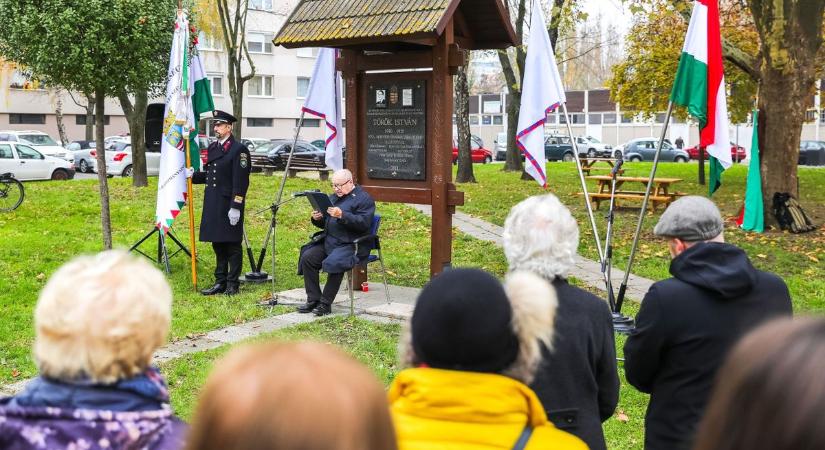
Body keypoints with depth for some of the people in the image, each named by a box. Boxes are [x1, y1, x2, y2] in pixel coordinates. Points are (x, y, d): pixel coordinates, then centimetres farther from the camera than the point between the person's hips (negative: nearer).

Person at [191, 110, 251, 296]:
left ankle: (233, 285, 9)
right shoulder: (212, 148, 15)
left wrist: (236, 207, -19)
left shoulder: (239, 149, -10)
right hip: (213, 204, 8)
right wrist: (192, 176, 6)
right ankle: (220, 282, 22)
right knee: (218, 244, 13)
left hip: (230, 204, -8)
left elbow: (241, 181, -15)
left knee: (232, 245, 1)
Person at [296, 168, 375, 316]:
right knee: (307, 257, -13)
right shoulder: (333, 197, 20)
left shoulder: (363, 198, -4)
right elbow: (324, 223, 25)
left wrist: (342, 215, -27)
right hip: (328, 241, 8)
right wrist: (317, 219, 1)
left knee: (333, 263, -32)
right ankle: (313, 300, -7)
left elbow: (364, 223, -18)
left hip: (351, 244, -8)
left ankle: (325, 304, -19)